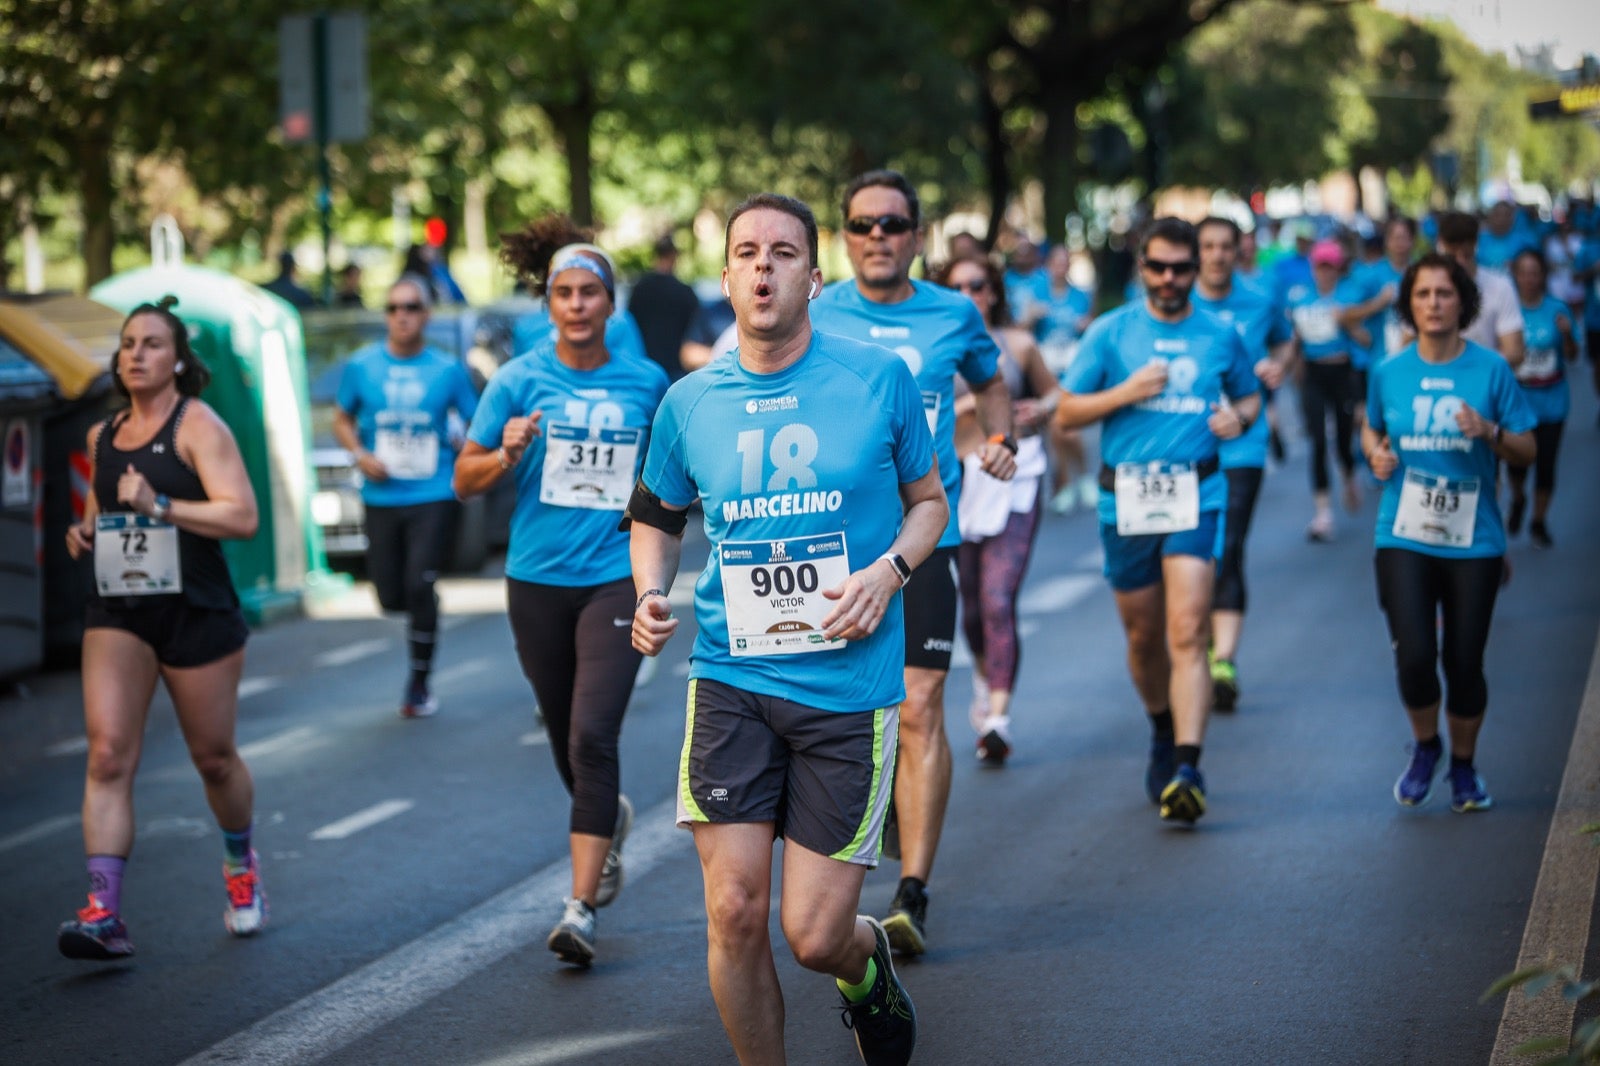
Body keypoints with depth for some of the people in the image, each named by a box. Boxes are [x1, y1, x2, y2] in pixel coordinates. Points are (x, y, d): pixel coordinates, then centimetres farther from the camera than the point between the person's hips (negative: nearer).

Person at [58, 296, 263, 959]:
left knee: (213, 758, 10)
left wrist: (161, 507, -26)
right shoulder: (102, 436, 12)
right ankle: (104, 913, -17)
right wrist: (84, 532, 7)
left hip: (196, 612, -4)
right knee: (108, 753, -12)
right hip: (116, 612, 4)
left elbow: (243, 516, -17)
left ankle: (240, 863, 40)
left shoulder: (197, 426, -7)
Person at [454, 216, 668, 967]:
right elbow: (465, 479, 1)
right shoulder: (520, 380, 0)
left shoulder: (647, 382, 2)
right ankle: (609, 817, 48)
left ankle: (581, 907, -14)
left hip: (616, 577, -2)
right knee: (566, 737, 14)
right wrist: (507, 454, -18)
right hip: (538, 580, 2)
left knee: (592, 736, -15)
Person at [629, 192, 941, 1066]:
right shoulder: (689, 402, 4)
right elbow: (656, 517, 20)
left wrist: (889, 568, -9)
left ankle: (864, 960, 36)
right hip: (730, 682, 2)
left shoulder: (880, 378, -1)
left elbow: (930, 500, 11)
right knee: (734, 911, -8)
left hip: (848, 689, -2)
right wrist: (650, 596, 0)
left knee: (813, 936, -2)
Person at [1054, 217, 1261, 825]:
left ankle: (1187, 769, -22)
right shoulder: (1110, 332, 4)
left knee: (1187, 635, -15)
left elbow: (1250, 395, 24)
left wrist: (1239, 416, 0)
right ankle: (1163, 732, 41)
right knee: (1143, 637, 14)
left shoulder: (1221, 337, 8)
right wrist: (1127, 392, -11)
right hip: (1125, 498, 1)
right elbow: (1066, 412, 4)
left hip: (1195, 496, -1)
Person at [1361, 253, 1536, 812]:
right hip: (1404, 537, 0)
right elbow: (1372, 429, 21)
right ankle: (1425, 746, 18)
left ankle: (1463, 766, 26)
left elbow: (1526, 450, 2)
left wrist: (1489, 431, -17)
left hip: (1473, 540, 0)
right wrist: (1377, 453, -1)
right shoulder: (1389, 372, 3)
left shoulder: (1491, 369, -2)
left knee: (1464, 662, 2)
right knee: (1414, 656, -12)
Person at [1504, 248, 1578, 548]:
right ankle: (1518, 499, 30)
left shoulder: (1557, 309, -3)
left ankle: (1539, 522, 22)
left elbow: (1572, 355, 1)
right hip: (1517, 397, -1)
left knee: (1546, 464, 2)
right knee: (1517, 460, -6)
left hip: (1551, 401, 1)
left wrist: (1567, 334, -18)